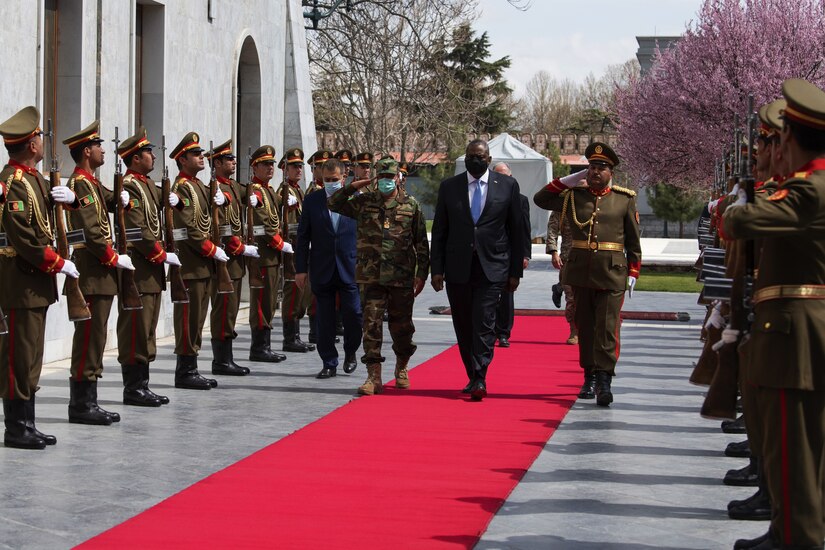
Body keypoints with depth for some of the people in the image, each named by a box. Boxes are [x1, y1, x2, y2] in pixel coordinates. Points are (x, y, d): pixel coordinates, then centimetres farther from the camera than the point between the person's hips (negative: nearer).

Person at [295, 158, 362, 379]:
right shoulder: (312, 201, 4)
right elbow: (303, 237, 5)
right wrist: (301, 268, 0)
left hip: (350, 269, -1)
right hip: (322, 271, 1)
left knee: (354, 316, -3)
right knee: (325, 320, 4)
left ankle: (350, 353, 22)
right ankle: (329, 363, 14)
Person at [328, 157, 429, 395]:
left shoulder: (411, 206, 5)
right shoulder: (364, 202, 8)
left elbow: (421, 243, 6)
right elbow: (334, 204, 12)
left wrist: (422, 274, 2)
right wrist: (351, 187, -2)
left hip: (402, 277, -1)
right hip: (372, 276, 1)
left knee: (402, 325, 10)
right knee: (372, 323, -6)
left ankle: (401, 369, 32)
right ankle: (374, 376, -5)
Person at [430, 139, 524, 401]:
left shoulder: (507, 186, 4)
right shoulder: (449, 187, 7)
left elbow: (516, 230, 6)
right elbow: (439, 230, 8)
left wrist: (515, 271, 3)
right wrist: (437, 269, 1)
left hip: (491, 268, -3)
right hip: (458, 269, 3)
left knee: (484, 324, -13)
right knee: (464, 327, 8)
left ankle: (479, 380, -15)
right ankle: (474, 378, 20)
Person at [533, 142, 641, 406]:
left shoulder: (625, 199, 4)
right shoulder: (574, 196, 8)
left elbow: (633, 240, 7)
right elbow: (540, 199, 9)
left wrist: (633, 273, 1)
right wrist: (570, 179, 3)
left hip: (612, 273, -3)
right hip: (581, 272, 3)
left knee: (607, 327, -9)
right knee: (585, 325, 10)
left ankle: (604, 381, -12)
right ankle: (590, 377, 19)